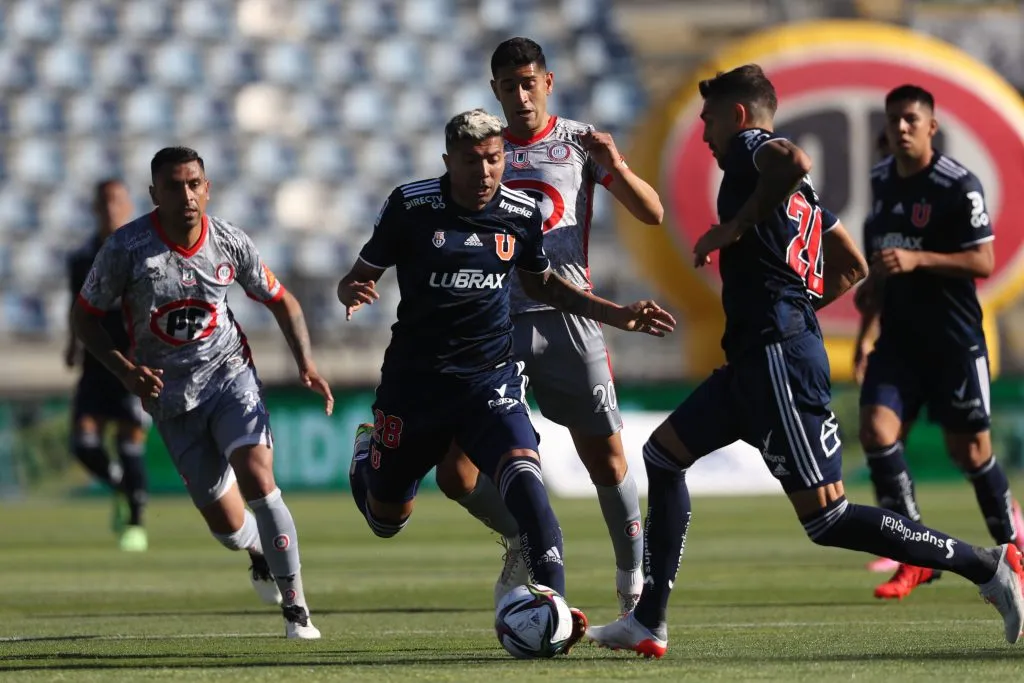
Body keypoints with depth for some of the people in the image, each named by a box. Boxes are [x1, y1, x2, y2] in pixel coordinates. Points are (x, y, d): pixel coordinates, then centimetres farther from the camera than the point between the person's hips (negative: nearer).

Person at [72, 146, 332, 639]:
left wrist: (306, 363, -5)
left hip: (229, 374, 0)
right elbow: (85, 316, -2)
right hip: (171, 395, 0)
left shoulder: (230, 243, -7)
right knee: (225, 523, 1)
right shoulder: (126, 248, -14)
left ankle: (295, 607, -13)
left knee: (256, 474, -24)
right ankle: (261, 554, 41)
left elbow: (281, 301, 8)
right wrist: (126, 370, -16)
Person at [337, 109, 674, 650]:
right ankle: (367, 456, 51)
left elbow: (541, 283, 18)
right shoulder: (411, 206, -9)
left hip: (490, 378, 1)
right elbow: (361, 275, -2)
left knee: (523, 477, -27)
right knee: (387, 519, 14)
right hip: (414, 379, -1)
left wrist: (616, 315, 11)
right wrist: (352, 294, -27)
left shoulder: (522, 214, -1)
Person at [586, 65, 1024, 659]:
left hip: (778, 357, -11)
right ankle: (648, 624, 16)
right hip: (756, 359, 11)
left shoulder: (752, 147, -4)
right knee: (663, 455, 16)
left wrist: (733, 227, -20)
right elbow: (853, 267, 28)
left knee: (826, 518, -11)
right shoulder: (797, 189, 23)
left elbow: (794, 161, -29)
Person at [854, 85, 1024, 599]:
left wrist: (916, 259, -26)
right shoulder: (882, 179, 9)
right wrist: (869, 316, 22)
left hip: (953, 339, -6)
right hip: (898, 338, 6)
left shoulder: (958, 185, -12)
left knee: (969, 451, 1)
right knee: (876, 429, -13)